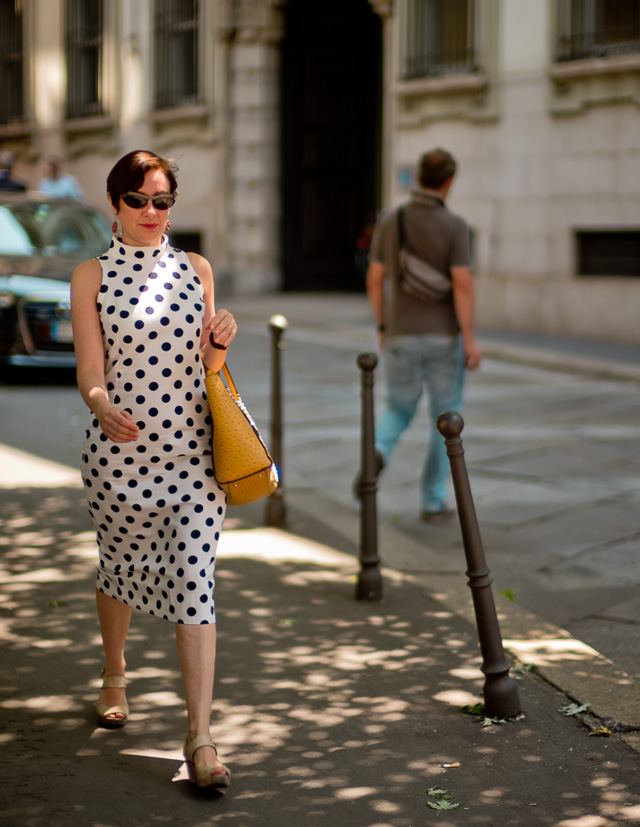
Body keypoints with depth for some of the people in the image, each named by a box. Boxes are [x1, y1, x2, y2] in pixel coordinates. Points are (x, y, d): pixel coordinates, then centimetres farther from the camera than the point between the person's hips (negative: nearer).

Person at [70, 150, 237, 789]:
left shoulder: (195, 269, 9)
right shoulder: (91, 277, 0)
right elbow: (90, 374, -6)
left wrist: (221, 341, -7)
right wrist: (104, 409, -27)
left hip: (193, 447, 1)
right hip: (119, 445, -1)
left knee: (193, 580, -7)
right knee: (120, 567, 15)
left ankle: (199, 736, -8)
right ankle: (114, 676, 46)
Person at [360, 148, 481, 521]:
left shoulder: (389, 221, 0)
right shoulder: (454, 226, -11)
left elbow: (375, 279, 1)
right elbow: (463, 283, -18)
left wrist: (382, 327, 14)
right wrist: (471, 339, -15)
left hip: (401, 337, 3)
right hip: (443, 337, -2)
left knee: (399, 411, 17)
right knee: (445, 419, 12)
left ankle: (377, 452, -16)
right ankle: (433, 501, 11)